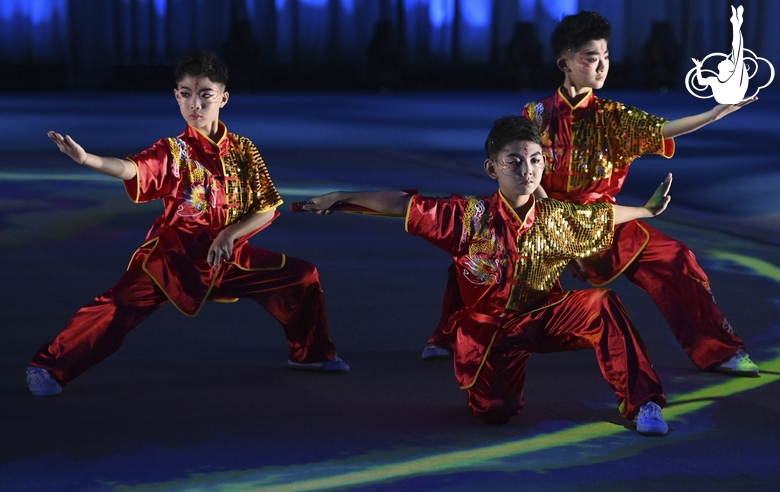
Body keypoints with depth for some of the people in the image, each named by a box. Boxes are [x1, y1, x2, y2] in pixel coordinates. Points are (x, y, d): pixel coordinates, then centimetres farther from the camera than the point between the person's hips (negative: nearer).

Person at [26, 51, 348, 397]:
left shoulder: (243, 151, 1)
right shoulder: (173, 152, -10)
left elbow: (267, 209, 0)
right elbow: (133, 169, -30)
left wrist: (231, 234, -17)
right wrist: (86, 159, -49)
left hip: (230, 257, 4)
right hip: (175, 255, -4)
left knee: (302, 277, 3)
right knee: (122, 304, -24)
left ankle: (311, 353, 26)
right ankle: (49, 367, -17)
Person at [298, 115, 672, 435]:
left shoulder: (557, 218, -4)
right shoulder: (469, 217, -15)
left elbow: (603, 216, 16)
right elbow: (402, 205, -15)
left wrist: (647, 210, 21)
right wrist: (340, 198, -16)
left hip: (543, 319, 2)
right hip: (489, 329, -2)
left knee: (603, 304, -23)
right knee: (494, 412, -15)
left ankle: (641, 403, -17)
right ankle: (504, 374, 25)